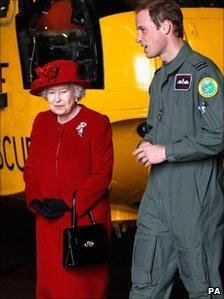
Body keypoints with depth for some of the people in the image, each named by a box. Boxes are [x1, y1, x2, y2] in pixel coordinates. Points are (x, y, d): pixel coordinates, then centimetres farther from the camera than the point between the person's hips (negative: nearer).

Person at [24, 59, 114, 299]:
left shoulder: (97, 123, -7)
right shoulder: (41, 122, 9)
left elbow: (101, 175, -10)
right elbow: (31, 167, 12)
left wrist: (69, 203, -15)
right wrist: (35, 200, -4)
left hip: (85, 218, -5)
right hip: (48, 220, 5)